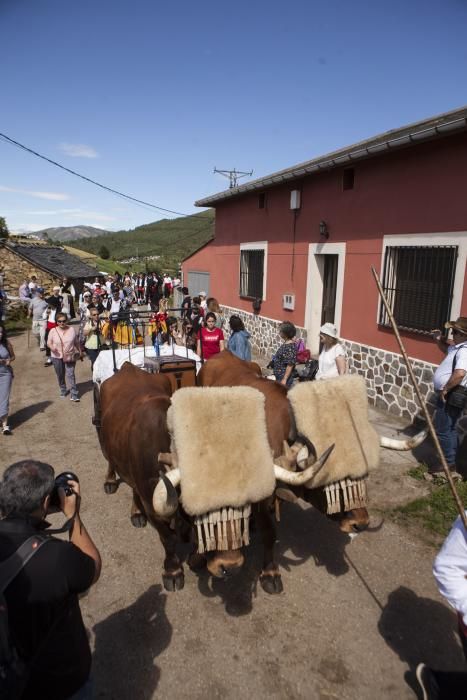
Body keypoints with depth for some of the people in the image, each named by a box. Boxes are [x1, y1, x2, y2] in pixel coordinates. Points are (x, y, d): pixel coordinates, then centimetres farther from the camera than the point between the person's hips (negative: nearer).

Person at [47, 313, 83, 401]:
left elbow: (76, 342, 8)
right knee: (60, 375, 13)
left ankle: (74, 394, -3)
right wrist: (51, 347, -23)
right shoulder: (53, 331, -5)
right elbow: (49, 342, 0)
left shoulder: (71, 329, -2)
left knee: (70, 374, -6)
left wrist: (80, 352, 14)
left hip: (70, 356, -1)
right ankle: (63, 390, 34)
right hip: (57, 357, 1)